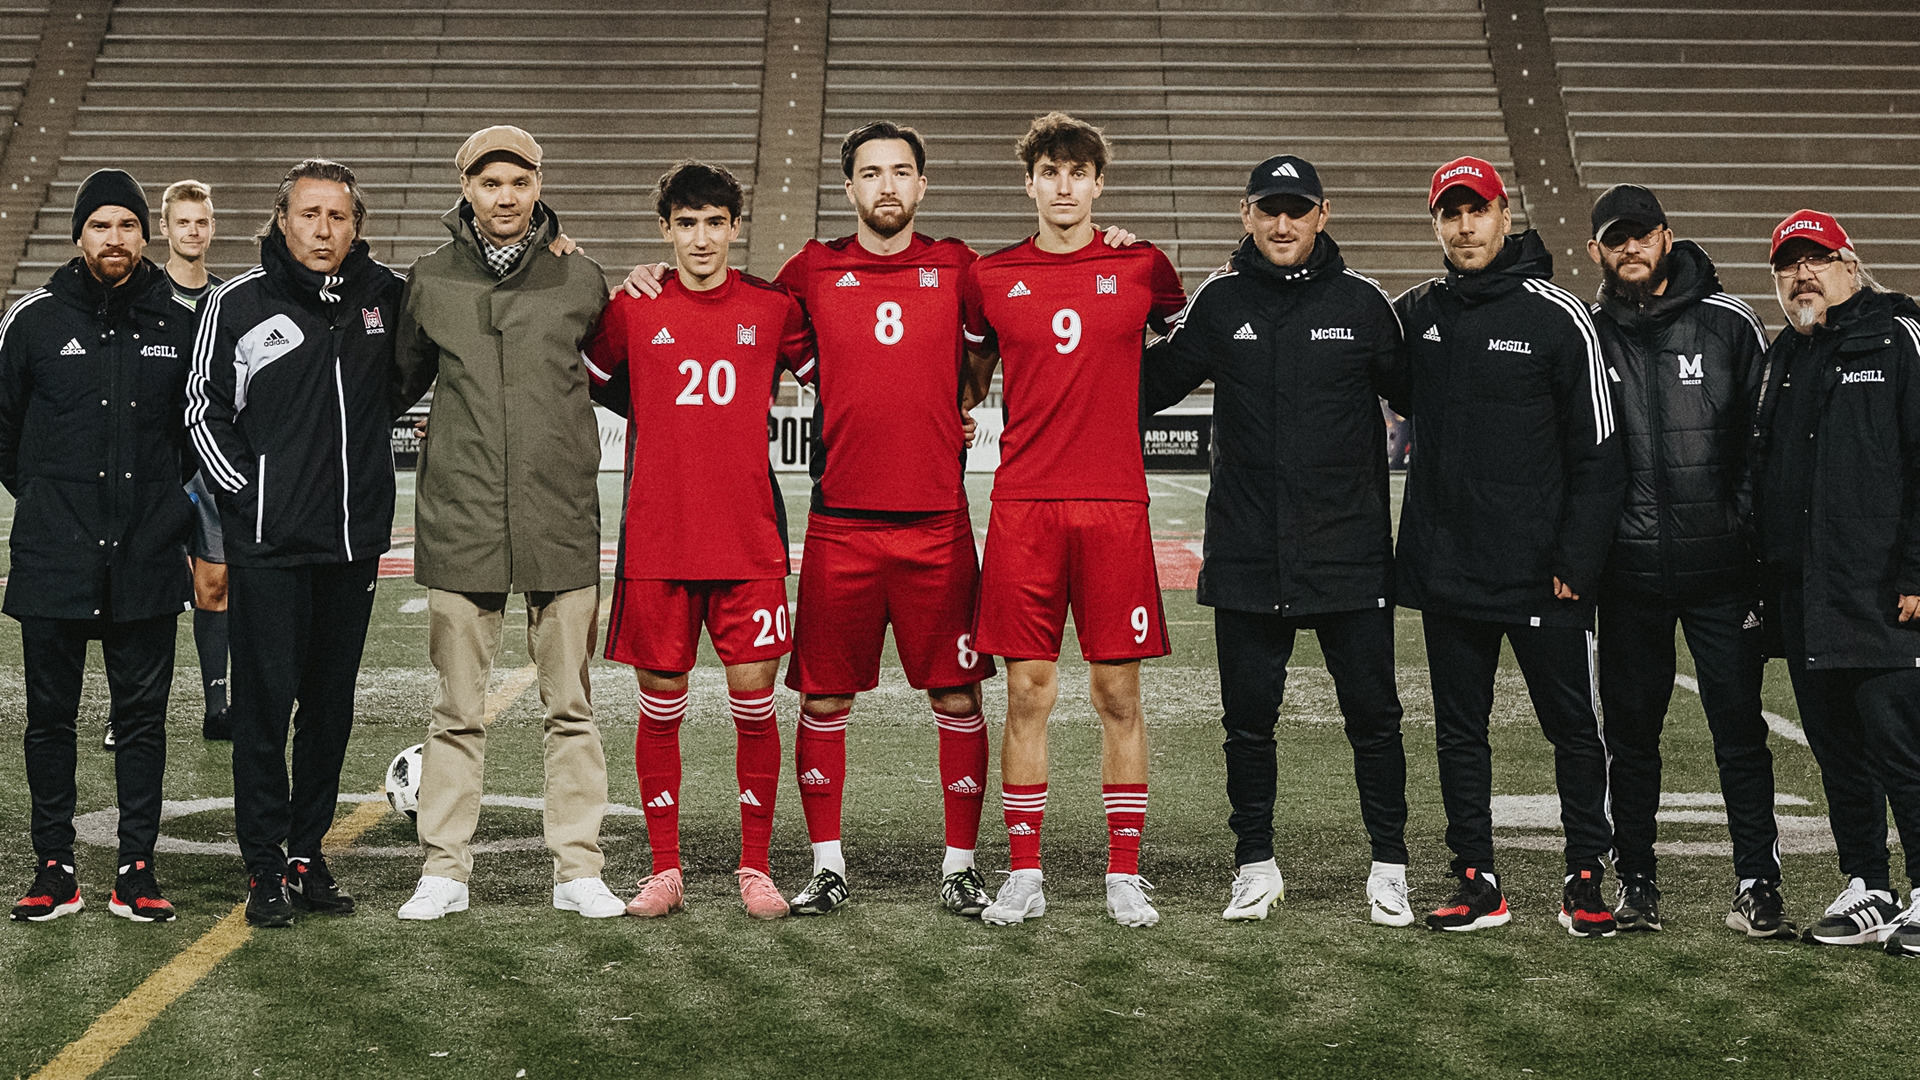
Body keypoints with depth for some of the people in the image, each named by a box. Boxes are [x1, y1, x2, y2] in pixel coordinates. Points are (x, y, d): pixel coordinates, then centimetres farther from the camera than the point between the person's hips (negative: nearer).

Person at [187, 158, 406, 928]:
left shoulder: (386, 295, 6)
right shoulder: (237, 303, -2)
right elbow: (205, 411, 3)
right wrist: (244, 493, -5)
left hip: (354, 540, 4)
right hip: (268, 543, -3)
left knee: (331, 704, 10)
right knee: (265, 700, -2)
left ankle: (308, 852, 20)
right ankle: (265, 866, 6)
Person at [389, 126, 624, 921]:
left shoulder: (580, 279, 5)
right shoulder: (430, 280, 6)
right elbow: (402, 380, 20)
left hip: (562, 522, 0)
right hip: (459, 523, 0)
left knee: (571, 706, 5)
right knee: (458, 709, 6)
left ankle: (578, 868, 13)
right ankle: (445, 868, 15)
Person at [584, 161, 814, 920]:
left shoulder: (772, 307, 5)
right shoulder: (631, 309, 4)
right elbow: (587, 382, 16)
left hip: (750, 542, 0)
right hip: (656, 540, 0)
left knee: (754, 701, -1)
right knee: (660, 706, 5)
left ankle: (755, 867, 13)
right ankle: (665, 870, 16)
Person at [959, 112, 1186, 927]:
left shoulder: (1143, 268, 6)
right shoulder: (990, 277, 7)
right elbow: (969, 385, 19)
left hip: (1115, 506, 0)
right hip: (1023, 505, 0)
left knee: (1118, 693, 3)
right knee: (1028, 691, 2)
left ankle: (1124, 875, 12)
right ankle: (1024, 876, 11)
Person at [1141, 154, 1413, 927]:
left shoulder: (1362, 303, 2)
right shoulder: (1220, 302, 4)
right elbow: (1152, 383, 11)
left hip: (1351, 551, -1)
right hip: (1246, 555, 1)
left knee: (1373, 716, 6)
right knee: (1248, 717, 8)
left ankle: (1389, 868, 20)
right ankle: (1256, 864, 23)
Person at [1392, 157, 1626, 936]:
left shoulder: (1558, 317, -5)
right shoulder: (1416, 314, 7)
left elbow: (1598, 450, -6)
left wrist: (1578, 559, -11)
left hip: (1541, 574, -4)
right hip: (1447, 571, 4)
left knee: (1573, 727, 5)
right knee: (1459, 731, 9)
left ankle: (1585, 878, 17)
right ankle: (1477, 884, 18)